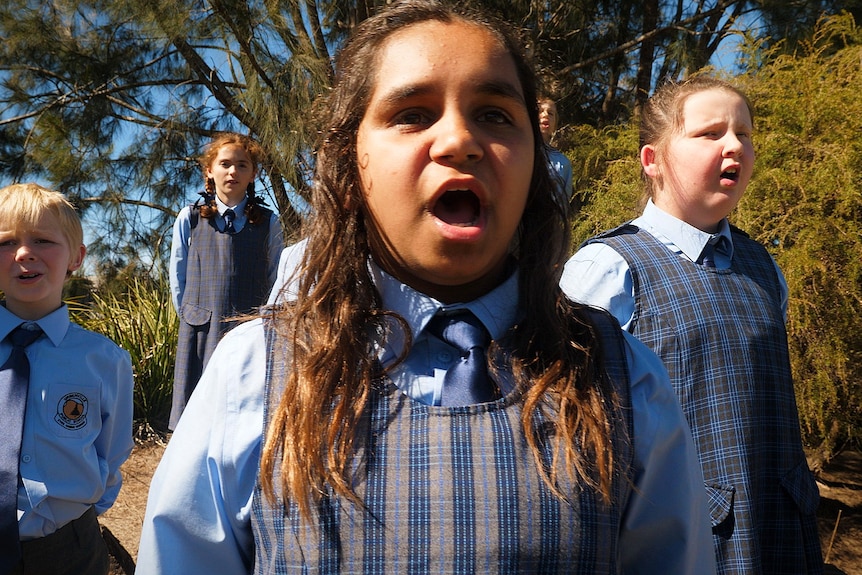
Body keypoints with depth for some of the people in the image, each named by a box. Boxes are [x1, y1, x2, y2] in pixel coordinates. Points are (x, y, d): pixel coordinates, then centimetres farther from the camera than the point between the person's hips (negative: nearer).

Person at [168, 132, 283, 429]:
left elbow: (275, 279, 9)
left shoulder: (268, 223, 6)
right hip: (200, 335, 1)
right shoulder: (189, 218, 8)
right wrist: (192, 316, 6)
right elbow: (177, 277, 11)